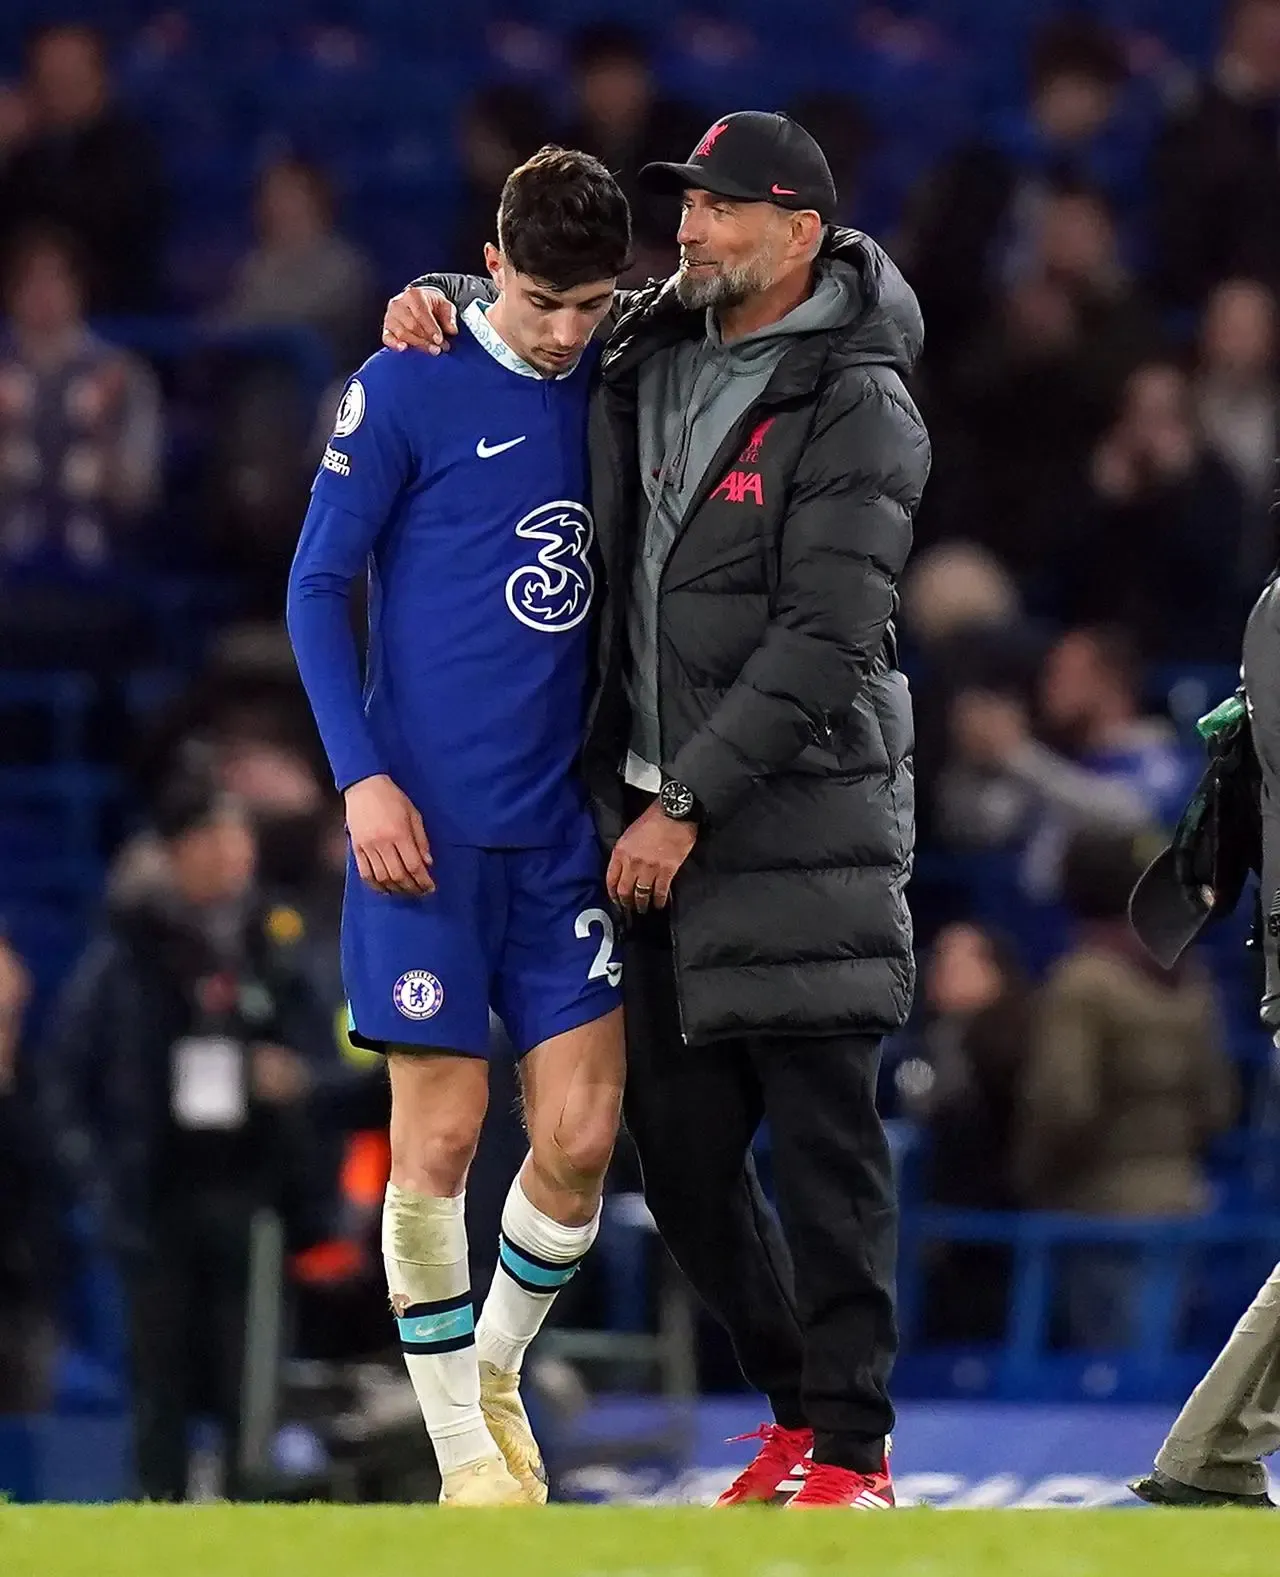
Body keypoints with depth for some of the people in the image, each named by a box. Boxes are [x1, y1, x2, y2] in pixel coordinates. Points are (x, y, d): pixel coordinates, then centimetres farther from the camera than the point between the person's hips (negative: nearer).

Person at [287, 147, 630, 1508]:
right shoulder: (406, 389, -4)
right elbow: (316, 588, -3)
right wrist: (363, 777, -12)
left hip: (564, 829, 4)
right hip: (429, 827, -4)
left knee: (580, 1139, 0)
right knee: (440, 1138, -2)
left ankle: (495, 1370, 25)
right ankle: (464, 1449, 8)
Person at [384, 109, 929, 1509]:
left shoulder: (856, 413, -10)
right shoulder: (648, 351, 11)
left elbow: (823, 643, -16)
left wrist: (688, 802, -18)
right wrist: (438, 297, 10)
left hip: (804, 810, -7)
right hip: (662, 814, 7)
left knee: (821, 1130, -8)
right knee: (676, 1134, 8)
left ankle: (852, 1450, -6)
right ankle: (795, 1405, 21)